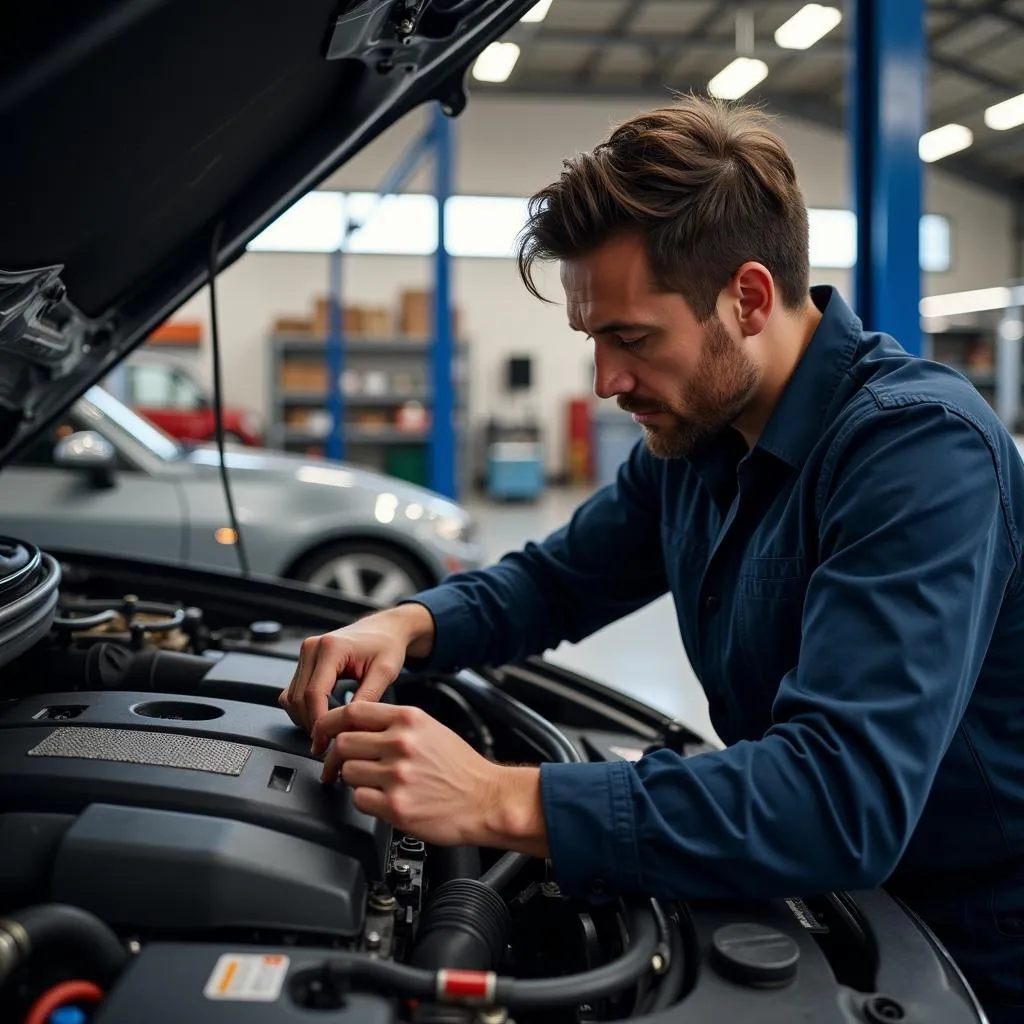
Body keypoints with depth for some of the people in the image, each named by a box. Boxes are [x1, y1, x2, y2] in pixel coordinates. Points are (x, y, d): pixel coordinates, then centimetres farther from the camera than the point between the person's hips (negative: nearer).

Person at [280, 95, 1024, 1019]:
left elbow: (845, 800, -36)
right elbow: (555, 580, 12)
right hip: (814, 907, 7)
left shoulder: (920, 448, -27)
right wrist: (410, 624, -9)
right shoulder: (693, 433, 0)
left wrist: (502, 801, -37)